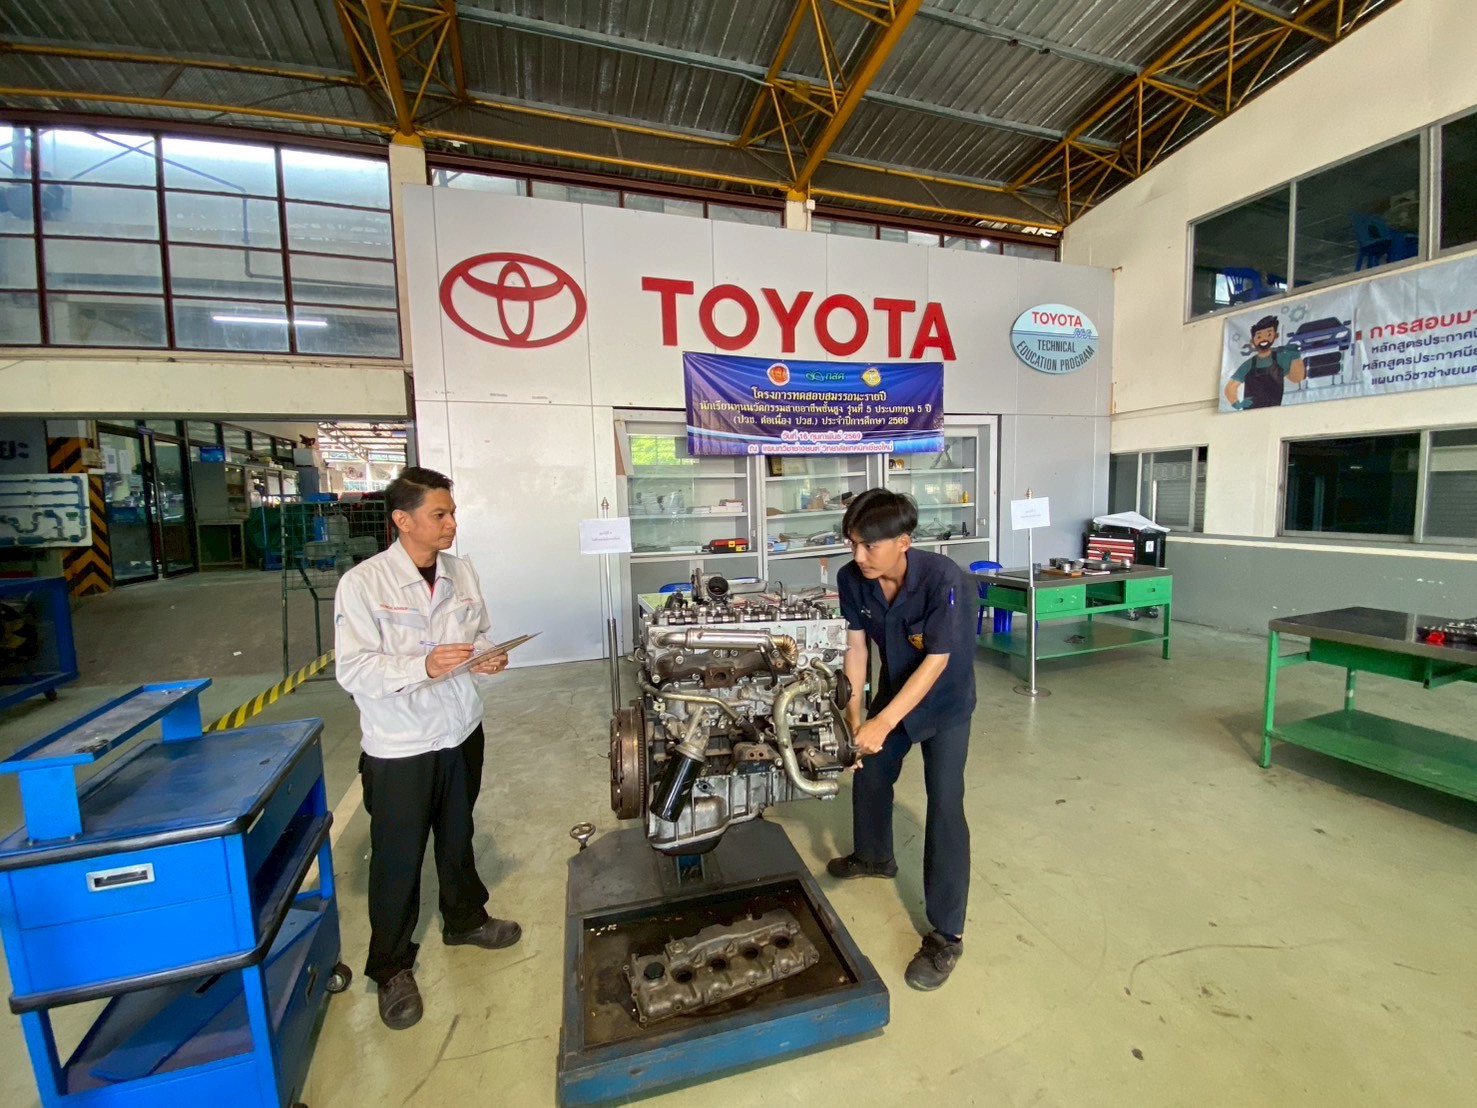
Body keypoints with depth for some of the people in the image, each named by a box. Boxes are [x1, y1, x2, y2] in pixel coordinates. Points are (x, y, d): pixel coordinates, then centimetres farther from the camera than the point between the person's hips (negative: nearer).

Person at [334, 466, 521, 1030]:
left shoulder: (462, 572, -2)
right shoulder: (362, 584, -17)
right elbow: (353, 670, -18)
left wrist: (484, 658, -11)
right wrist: (424, 666, -33)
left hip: (461, 732, 5)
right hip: (398, 748, -4)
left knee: (458, 838, 24)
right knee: (397, 860, 13)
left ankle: (465, 919, 49)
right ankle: (391, 968, 36)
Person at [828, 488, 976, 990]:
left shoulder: (943, 580, -34)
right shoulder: (851, 578, -20)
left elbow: (936, 662, -31)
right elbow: (856, 648, -12)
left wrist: (882, 723, -35)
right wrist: (854, 715, -17)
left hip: (945, 701, -5)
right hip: (894, 690, 6)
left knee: (944, 806, -7)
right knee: (868, 774, 18)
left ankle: (946, 935, 11)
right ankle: (873, 857, 47)